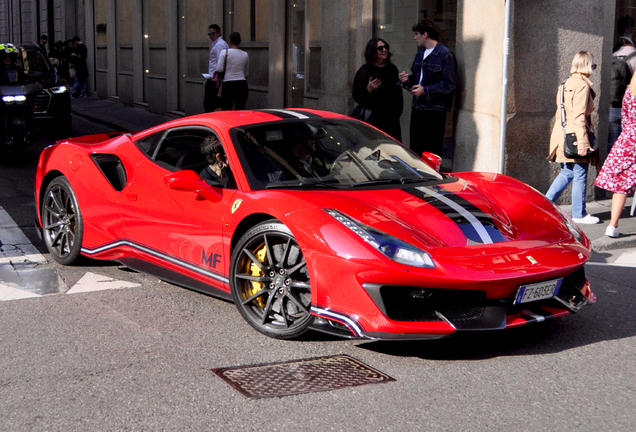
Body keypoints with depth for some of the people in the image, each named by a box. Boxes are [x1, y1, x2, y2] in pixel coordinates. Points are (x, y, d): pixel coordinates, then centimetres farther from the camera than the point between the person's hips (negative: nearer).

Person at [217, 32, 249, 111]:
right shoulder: (245, 54, 8)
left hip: (228, 84, -3)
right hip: (242, 84, 3)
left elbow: (220, 69, -10)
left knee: (226, 110, -1)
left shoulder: (225, 52, -3)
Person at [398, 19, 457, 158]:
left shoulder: (445, 55, -10)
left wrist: (425, 90, -17)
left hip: (434, 110, -8)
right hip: (417, 108, 8)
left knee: (432, 150, -5)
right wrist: (407, 79, 4)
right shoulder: (420, 54, 17)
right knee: (415, 147, 10)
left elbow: (449, 84, -15)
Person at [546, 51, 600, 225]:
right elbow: (579, 116, -20)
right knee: (580, 176, 2)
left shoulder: (567, 83, 12)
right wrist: (583, 142, -21)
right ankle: (579, 214, 10)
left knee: (566, 173, 17)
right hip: (575, 137, -8)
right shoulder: (582, 85, -14)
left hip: (562, 135, 8)